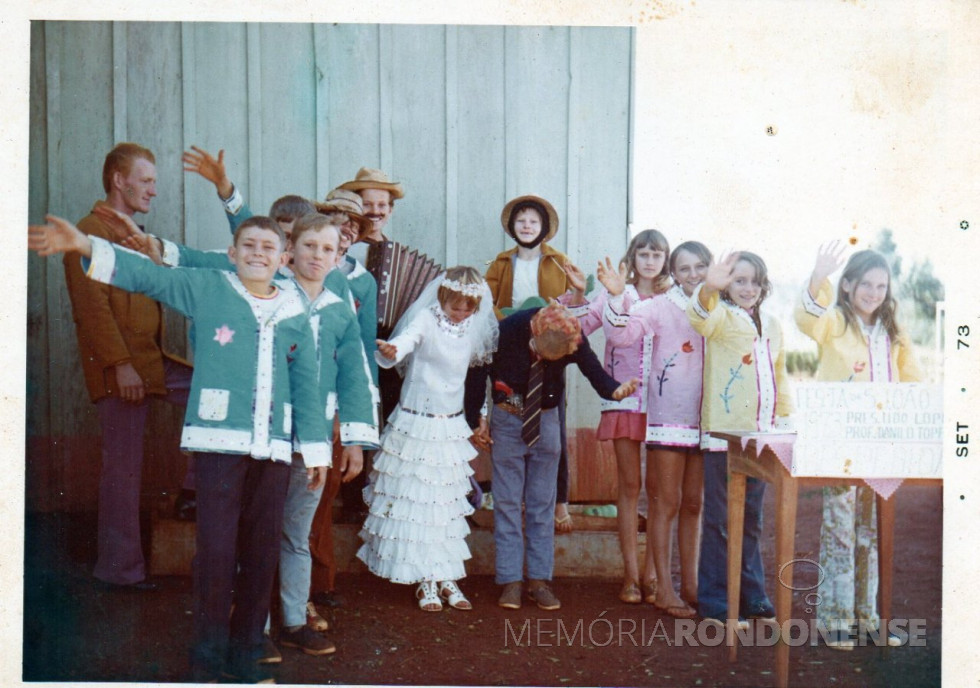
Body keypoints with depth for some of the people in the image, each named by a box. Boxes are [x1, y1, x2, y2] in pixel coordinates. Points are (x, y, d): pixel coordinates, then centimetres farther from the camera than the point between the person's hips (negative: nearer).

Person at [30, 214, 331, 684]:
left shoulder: (295, 316, 11)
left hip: (273, 449, 3)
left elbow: (306, 387, 14)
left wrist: (315, 448, 13)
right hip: (218, 441, -3)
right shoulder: (207, 290, 3)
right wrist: (85, 247, -17)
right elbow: (147, 275, -4)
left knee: (262, 553, 8)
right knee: (216, 549, -6)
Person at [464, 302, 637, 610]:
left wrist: (616, 389, -41)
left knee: (542, 502, 5)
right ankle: (511, 581, 6)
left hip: (545, 421, 2)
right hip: (507, 420, -1)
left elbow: (595, 373, -18)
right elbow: (477, 373, -10)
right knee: (507, 501, 0)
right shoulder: (505, 332, -22)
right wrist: (474, 421, -6)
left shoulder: (575, 340, -18)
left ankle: (539, 579, 12)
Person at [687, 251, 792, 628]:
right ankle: (715, 603, 7)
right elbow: (701, 317, -28)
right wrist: (708, 288, -49)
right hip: (723, 434, -6)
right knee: (721, 520, -1)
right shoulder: (721, 317, -4)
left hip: (761, 437, 6)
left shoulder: (772, 325, 16)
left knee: (752, 520, 16)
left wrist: (785, 420, 18)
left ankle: (751, 596, 27)